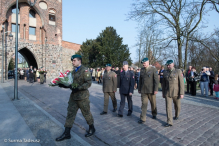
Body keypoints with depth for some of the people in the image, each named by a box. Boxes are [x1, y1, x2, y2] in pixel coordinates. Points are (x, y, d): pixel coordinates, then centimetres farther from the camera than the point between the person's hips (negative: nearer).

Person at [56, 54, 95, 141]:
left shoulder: (84, 70, -12)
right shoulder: (73, 71, 14)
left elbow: (89, 83, -20)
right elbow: (72, 83, 17)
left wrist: (78, 88, -27)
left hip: (82, 97, -7)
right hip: (73, 96, 8)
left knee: (86, 113, 9)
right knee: (70, 113, 10)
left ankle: (92, 128, 31)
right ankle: (66, 133, 21)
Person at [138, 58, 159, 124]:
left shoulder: (153, 69, -7)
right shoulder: (142, 70, 7)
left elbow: (156, 80, -10)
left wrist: (156, 90, -16)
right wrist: (139, 89, 11)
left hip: (151, 90, -3)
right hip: (143, 90, 3)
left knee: (153, 103, 14)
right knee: (144, 104, 0)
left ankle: (154, 114, 38)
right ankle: (142, 118, 4)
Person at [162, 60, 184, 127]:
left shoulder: (178, 71, -7)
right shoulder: (165, 72, 3)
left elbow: (181, 83, -10)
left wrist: (182, 93, -14)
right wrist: (163, 92, 9)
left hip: (176, 93, -1)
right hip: (167, 93, 2)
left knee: (177, 106, 18)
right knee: (168, 107, -5)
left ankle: (177, 115, 46)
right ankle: (169, 122, 0)